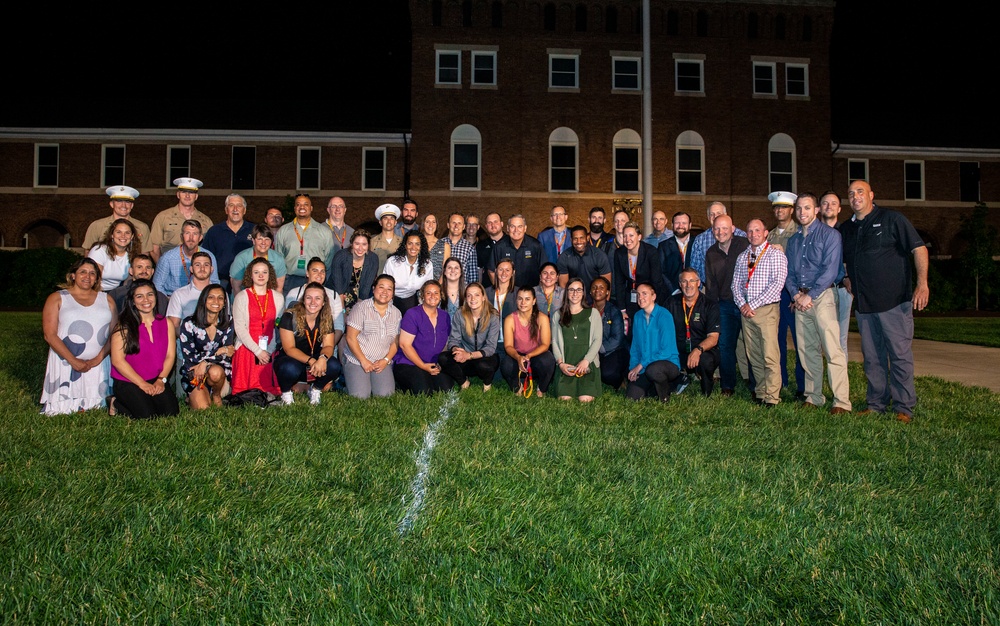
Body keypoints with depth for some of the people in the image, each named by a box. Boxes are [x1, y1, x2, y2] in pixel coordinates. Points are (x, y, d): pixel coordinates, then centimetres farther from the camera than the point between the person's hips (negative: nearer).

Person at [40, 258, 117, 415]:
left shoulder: (106, 300, 13)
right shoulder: (57, 299, 7)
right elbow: (50, 335, -3)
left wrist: (98, 359, -9)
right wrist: (74, 361, -12)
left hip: (98, 365, 2)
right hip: (65, 363, -1)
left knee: (94, 407, -7)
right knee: (62, 409, -5)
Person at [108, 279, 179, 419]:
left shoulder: (166, 324, 8)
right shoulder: (124, 326, -6)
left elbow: (170, 356, 5)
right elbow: (117, 360, -10)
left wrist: (161, 380, -10)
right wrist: (143, 384, -14)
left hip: (156, 382, 4)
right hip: (127, 382, -4)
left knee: (171, 412, -16)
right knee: (147, 416, -20)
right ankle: (117, 405, 8)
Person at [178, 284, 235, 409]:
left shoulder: (228, 322, -1)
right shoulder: (189, 323, -8)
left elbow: (228, 353, -4)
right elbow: (189, 357, -10)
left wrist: (205, 363, -18)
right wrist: (219, 352, -13)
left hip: (219, 368, 1)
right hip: (193, 372, -1)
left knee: (215, 372, -37)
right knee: (202, 408, -23)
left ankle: (216, 395, -4)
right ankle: (194, 397, 14)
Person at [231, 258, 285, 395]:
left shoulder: (278, 297, 9)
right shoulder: (241, 297, 0)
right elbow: (239, 328, -5)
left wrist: (268, 350, -8)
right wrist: (258, 351, -12)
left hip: (270, 351, 2)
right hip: (247, 350, -2)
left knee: (270, 389, -2)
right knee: (245, 390, -4)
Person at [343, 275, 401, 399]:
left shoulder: (396, 313, 11)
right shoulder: (361, 307, -2)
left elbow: (395, 342, 11)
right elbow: (350, 337, -6)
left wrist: (386, 360, -6)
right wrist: (364, 361, -11)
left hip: (382, 363, 3)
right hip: (357, 361, -3)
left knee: (385, 395, -18)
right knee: (360, 396, -20)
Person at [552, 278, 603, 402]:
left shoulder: (593, 313, 10)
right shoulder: (559, 315, 14)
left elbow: (597, 340, 3)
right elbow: (554, 341, 10)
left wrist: (586, 361, -10)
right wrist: (560, 363, -5)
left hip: (588, 363, -1)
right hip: (566, 365, 1)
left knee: (585, 399, -18)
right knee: (564, 398, -19)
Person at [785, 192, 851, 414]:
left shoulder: (829, 234, -2)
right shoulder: (793, 240, 18)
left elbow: (830, 269, -11)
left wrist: (809, 296, -14)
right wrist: (796, 294, -2)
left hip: (822, 295, -6)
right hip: (800, 299, 6)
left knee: (832, 349, -10)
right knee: (807, 350, 7)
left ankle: (842, 401, -9)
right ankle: (813, 397, 15)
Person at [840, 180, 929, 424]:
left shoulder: (891, 219, -1)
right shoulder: (846, 229, 14)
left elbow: (919, 248, -6)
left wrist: (922, 283, -15)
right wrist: (845, 277, 10)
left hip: (894, 301, -5)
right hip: (863, 303, 5)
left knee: (900, 355, -2)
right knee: (872, 357, 9)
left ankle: (903, 408, 6)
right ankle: (876, 404, 19)